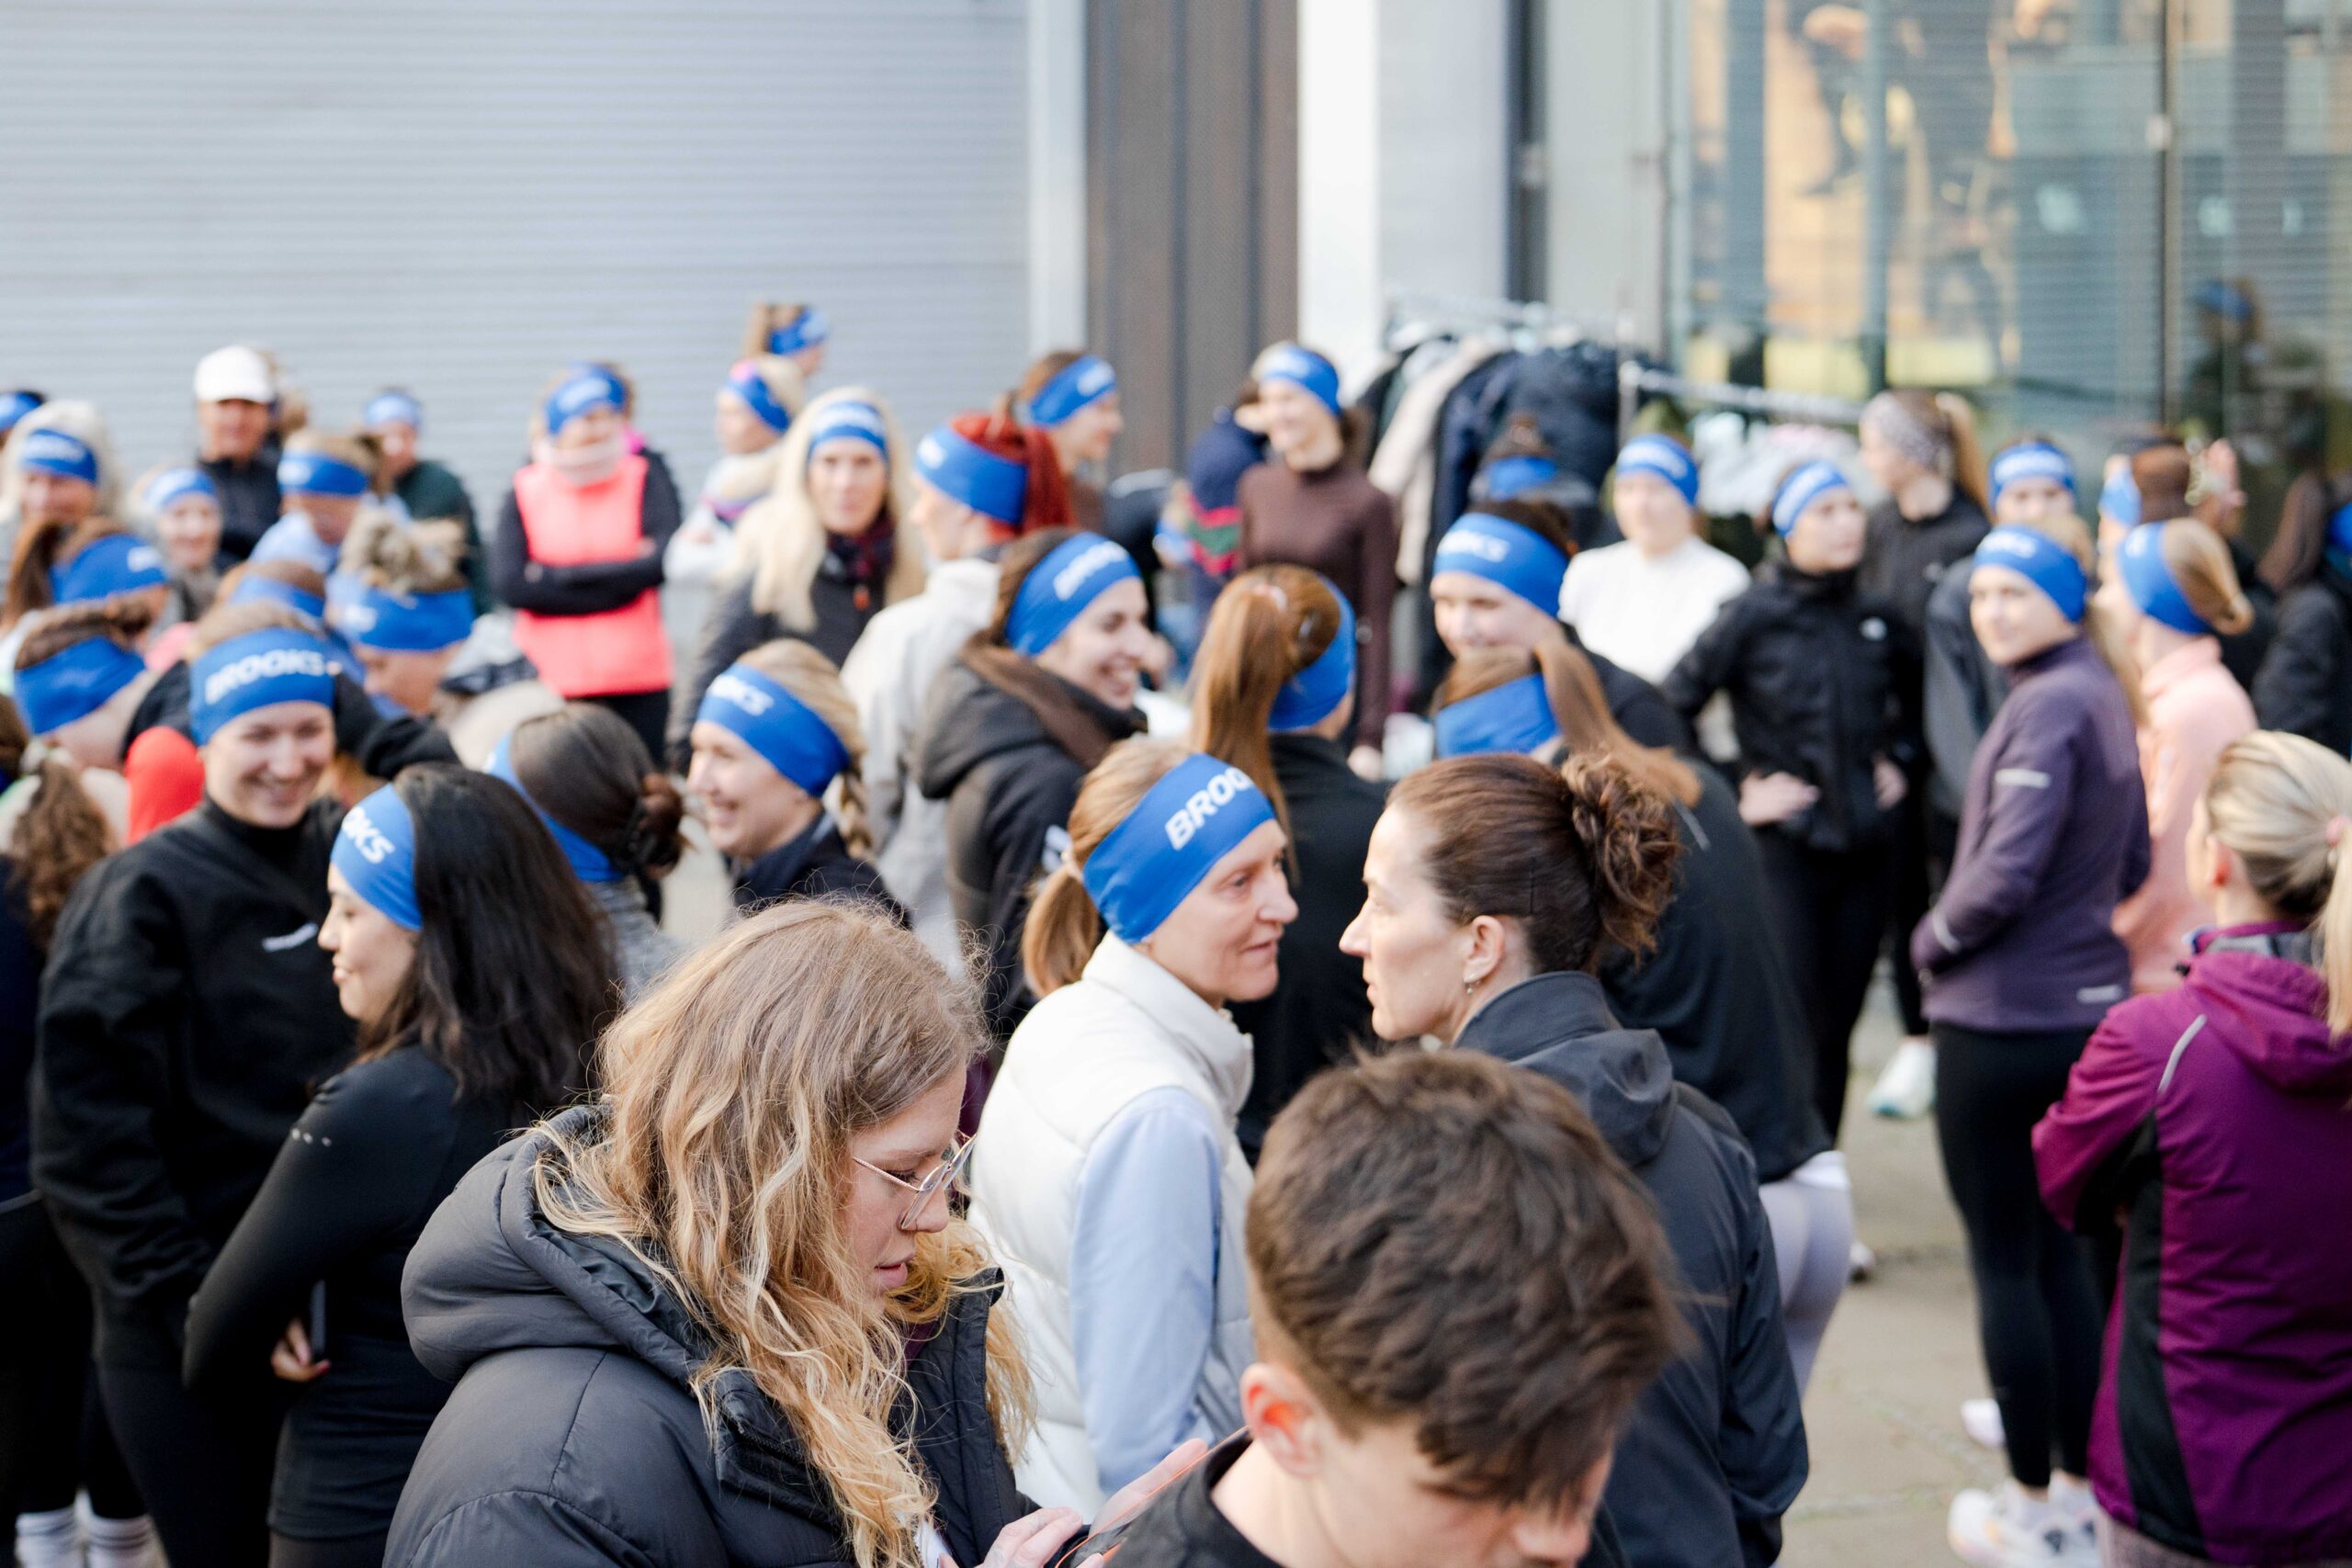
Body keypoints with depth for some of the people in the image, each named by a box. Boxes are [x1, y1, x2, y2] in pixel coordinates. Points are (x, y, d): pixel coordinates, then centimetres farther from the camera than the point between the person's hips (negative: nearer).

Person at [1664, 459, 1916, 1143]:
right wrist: (1733, 793, -6)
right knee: (1794, 1021, -8)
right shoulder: (1753, 616, -6)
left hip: (1865, 847, 4)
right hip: (1785, 847, -4)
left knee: (1838, 1024, 8)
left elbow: (1911, 703, 28)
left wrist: (1896, 761, 13)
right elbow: (1670, 707, -5)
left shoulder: (1876, 618, 8)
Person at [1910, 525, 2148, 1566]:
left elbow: (2004, 875, -23)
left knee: (2003, 1260, 1)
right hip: (2090, 1005, 9)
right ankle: (2080, 1484, 21)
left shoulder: (2046, 705, -18)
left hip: (2000, 1021, -9)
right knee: (2059, 1247, 16)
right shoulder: (2107, 697, 9)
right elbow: (2134, 865, 17)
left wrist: (1933, 943, -6)